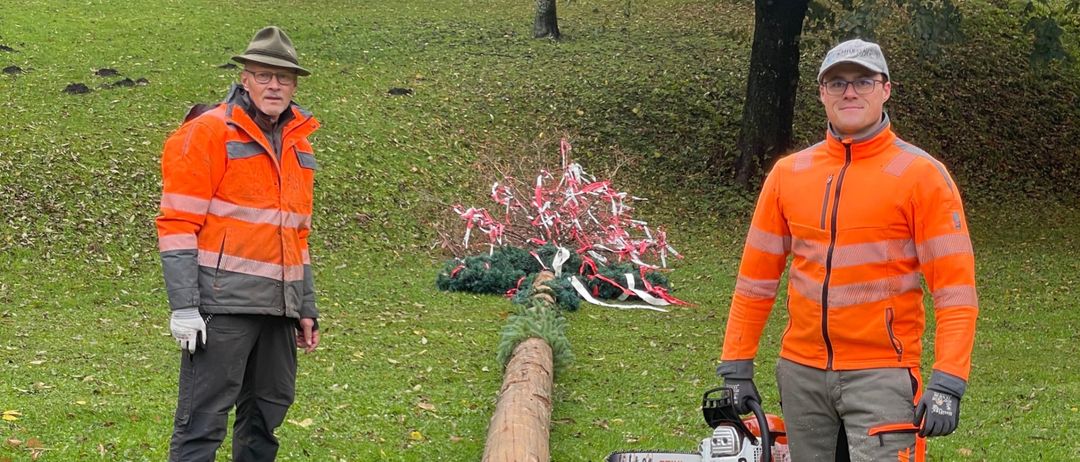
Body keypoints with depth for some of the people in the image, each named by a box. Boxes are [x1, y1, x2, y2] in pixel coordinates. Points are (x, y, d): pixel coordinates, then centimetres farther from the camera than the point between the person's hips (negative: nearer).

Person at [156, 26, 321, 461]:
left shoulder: (298, 145, 16)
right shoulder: (208, 133, -5)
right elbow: (178, 225, -10)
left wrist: (306, 308, 21)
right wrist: (183, 307, -16)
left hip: (278, 307, 7)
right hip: (223, 302, -7)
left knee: (268, 409, 12)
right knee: (203, 417, -7)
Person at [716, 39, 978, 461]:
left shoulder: (921, 175, -6)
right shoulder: (788, 173, 8)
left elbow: (954, 288, -10)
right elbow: (756, 277, 12)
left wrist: (947, 385, -18)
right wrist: (736, 368, 9)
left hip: (881, 374, -5)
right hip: (801, 372, 5)